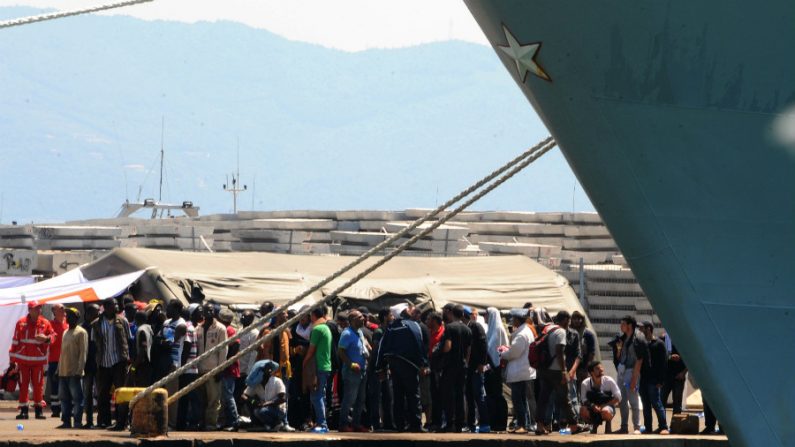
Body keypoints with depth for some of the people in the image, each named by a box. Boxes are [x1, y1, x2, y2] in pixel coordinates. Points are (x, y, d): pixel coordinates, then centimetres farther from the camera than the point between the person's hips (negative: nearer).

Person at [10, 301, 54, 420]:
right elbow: (15, 342, 3)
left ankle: (39, 409, 10)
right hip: (23, 359, 0)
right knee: (23, 384, 2)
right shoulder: (21, 323, -1)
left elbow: (52, 336, 7)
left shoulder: (45, 323, 0)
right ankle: (23, 409, 7)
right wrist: (12, 359, 5)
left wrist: (46, 338, -18)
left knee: (38, 384, 2)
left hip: (38, 360, 0)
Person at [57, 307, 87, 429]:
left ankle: (77, 422, -4)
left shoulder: (81, 332, -5)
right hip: (63, 372, 8)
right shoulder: (66, 333, 19)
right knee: (65, 398, 8)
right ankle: (66, 421, 12)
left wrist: (79, 370, -18)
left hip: (74, 373, -8)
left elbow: (83, 353, -11)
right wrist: (59, 369, 16)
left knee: (77, 398, -5)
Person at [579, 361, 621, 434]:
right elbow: (584, 400, -4)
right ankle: (594, 426, 2)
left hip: (607, 406, -2)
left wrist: (604, 406, -20)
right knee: (583, 410, -32)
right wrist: (592, 406, -25)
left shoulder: (609, 381, -13)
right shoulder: (585, 383, -10)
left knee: (606, 411, -39)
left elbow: (618, 398, -9)